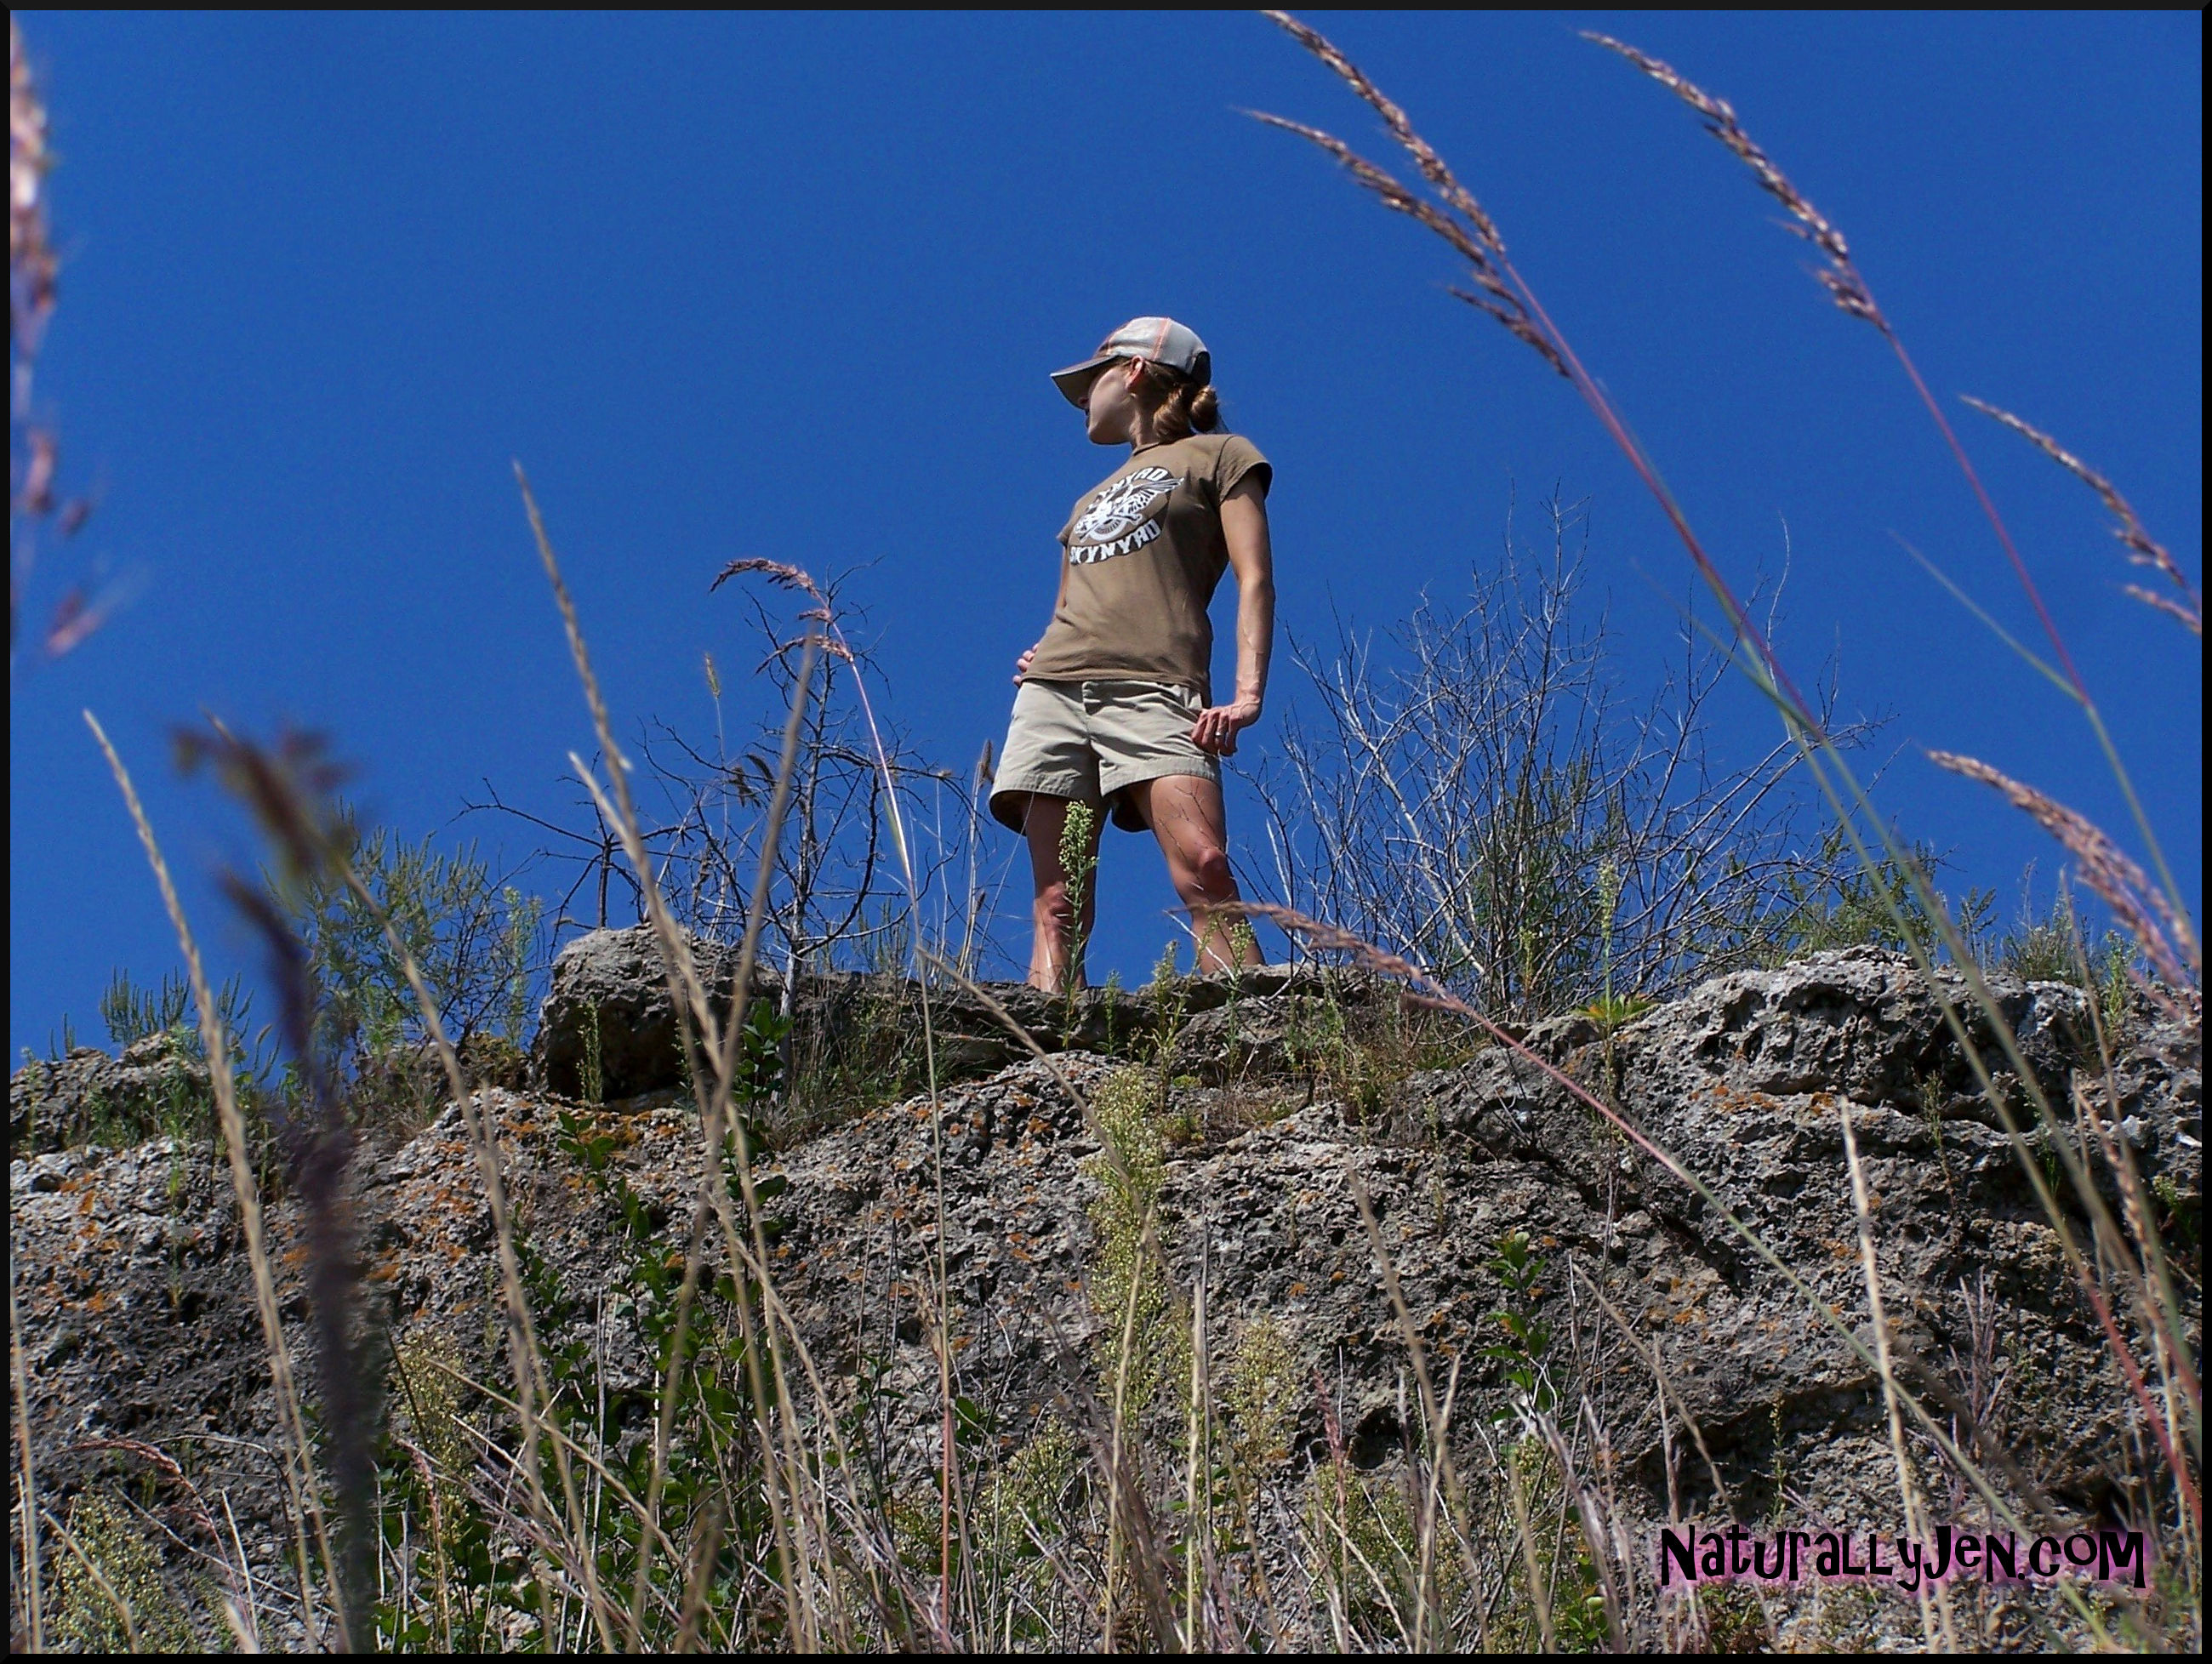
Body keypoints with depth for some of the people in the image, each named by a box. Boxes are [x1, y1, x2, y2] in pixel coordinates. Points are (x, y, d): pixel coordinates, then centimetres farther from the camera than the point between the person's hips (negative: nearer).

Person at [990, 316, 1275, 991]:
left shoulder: (1217, 455, 16)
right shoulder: (1090, 501, 34)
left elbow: (1255, 580, 4)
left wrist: (1248, 694, -12)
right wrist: (1042, 659, 6)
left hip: (1154, 688, -5)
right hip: (1053, 690, 6)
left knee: (1203, 870, -26)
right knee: (1059, 904, -11)